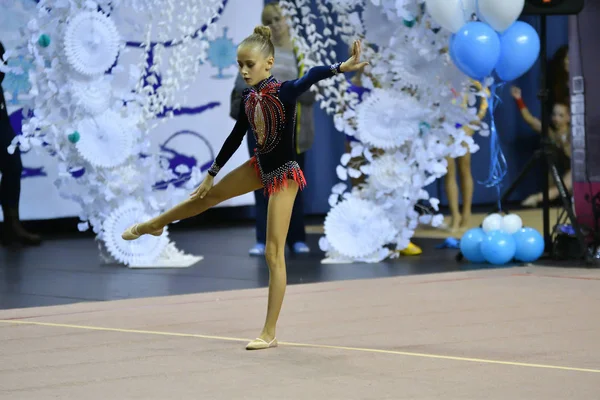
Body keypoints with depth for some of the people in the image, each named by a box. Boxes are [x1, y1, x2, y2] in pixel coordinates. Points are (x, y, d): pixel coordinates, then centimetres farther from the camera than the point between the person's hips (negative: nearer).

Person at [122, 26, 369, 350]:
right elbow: (235, 138, 10)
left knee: (273, 253, -8)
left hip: (283, 174, -7)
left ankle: (269, 333, -3)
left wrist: (341, 67, -62)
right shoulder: (248, 98, -1)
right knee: (211, 194, 26)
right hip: (261, 166, 7)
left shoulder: (285, 92, -22)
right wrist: (211, 174, 17)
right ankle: (153, 225, 54)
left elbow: (312, 76, -42)